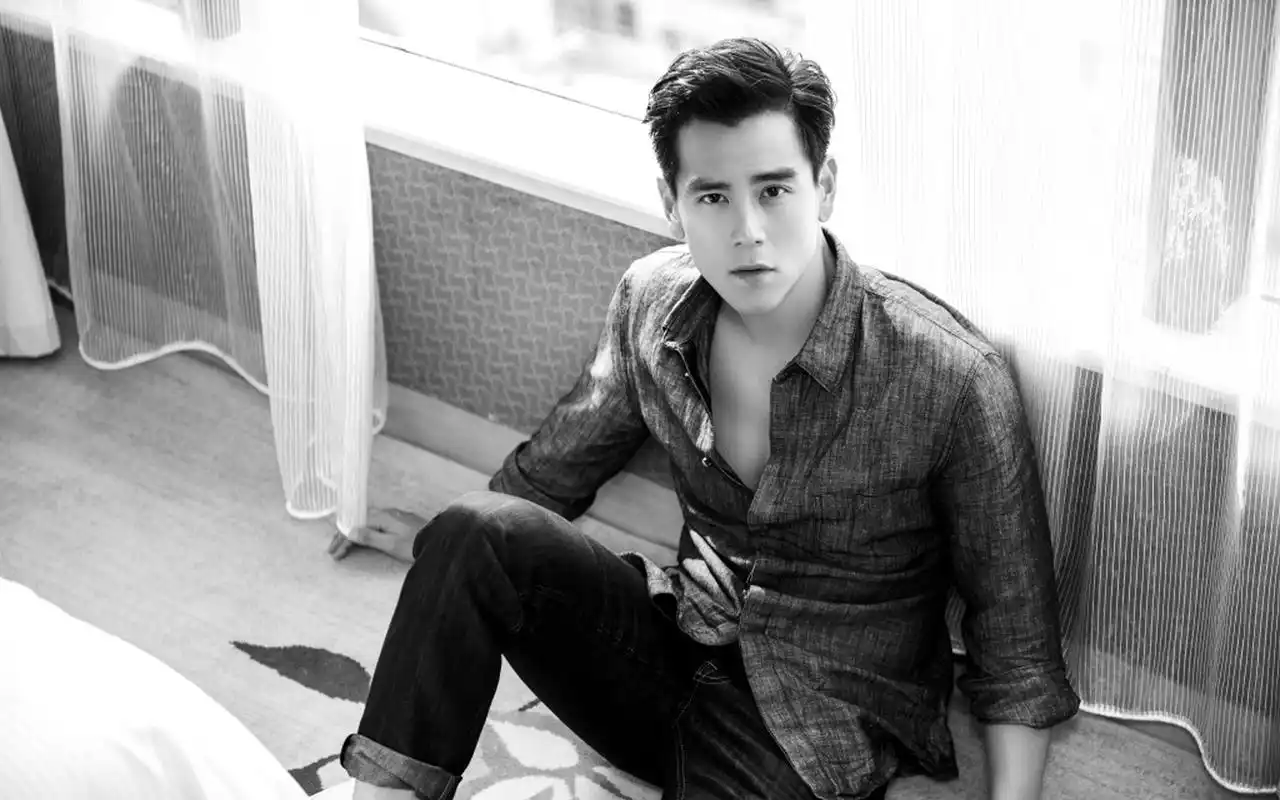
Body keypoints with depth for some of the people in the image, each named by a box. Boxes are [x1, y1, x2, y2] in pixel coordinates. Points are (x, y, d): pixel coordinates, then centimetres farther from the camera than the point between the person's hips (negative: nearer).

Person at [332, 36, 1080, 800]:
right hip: (675, 651, 5)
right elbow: (558, 464, 15)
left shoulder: (952, 378, -19)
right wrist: (439, 542, 20)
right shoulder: (651, 299, -5)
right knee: (478, 533, -21)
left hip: (822, 728, -4)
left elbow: (1017, 647, -12)